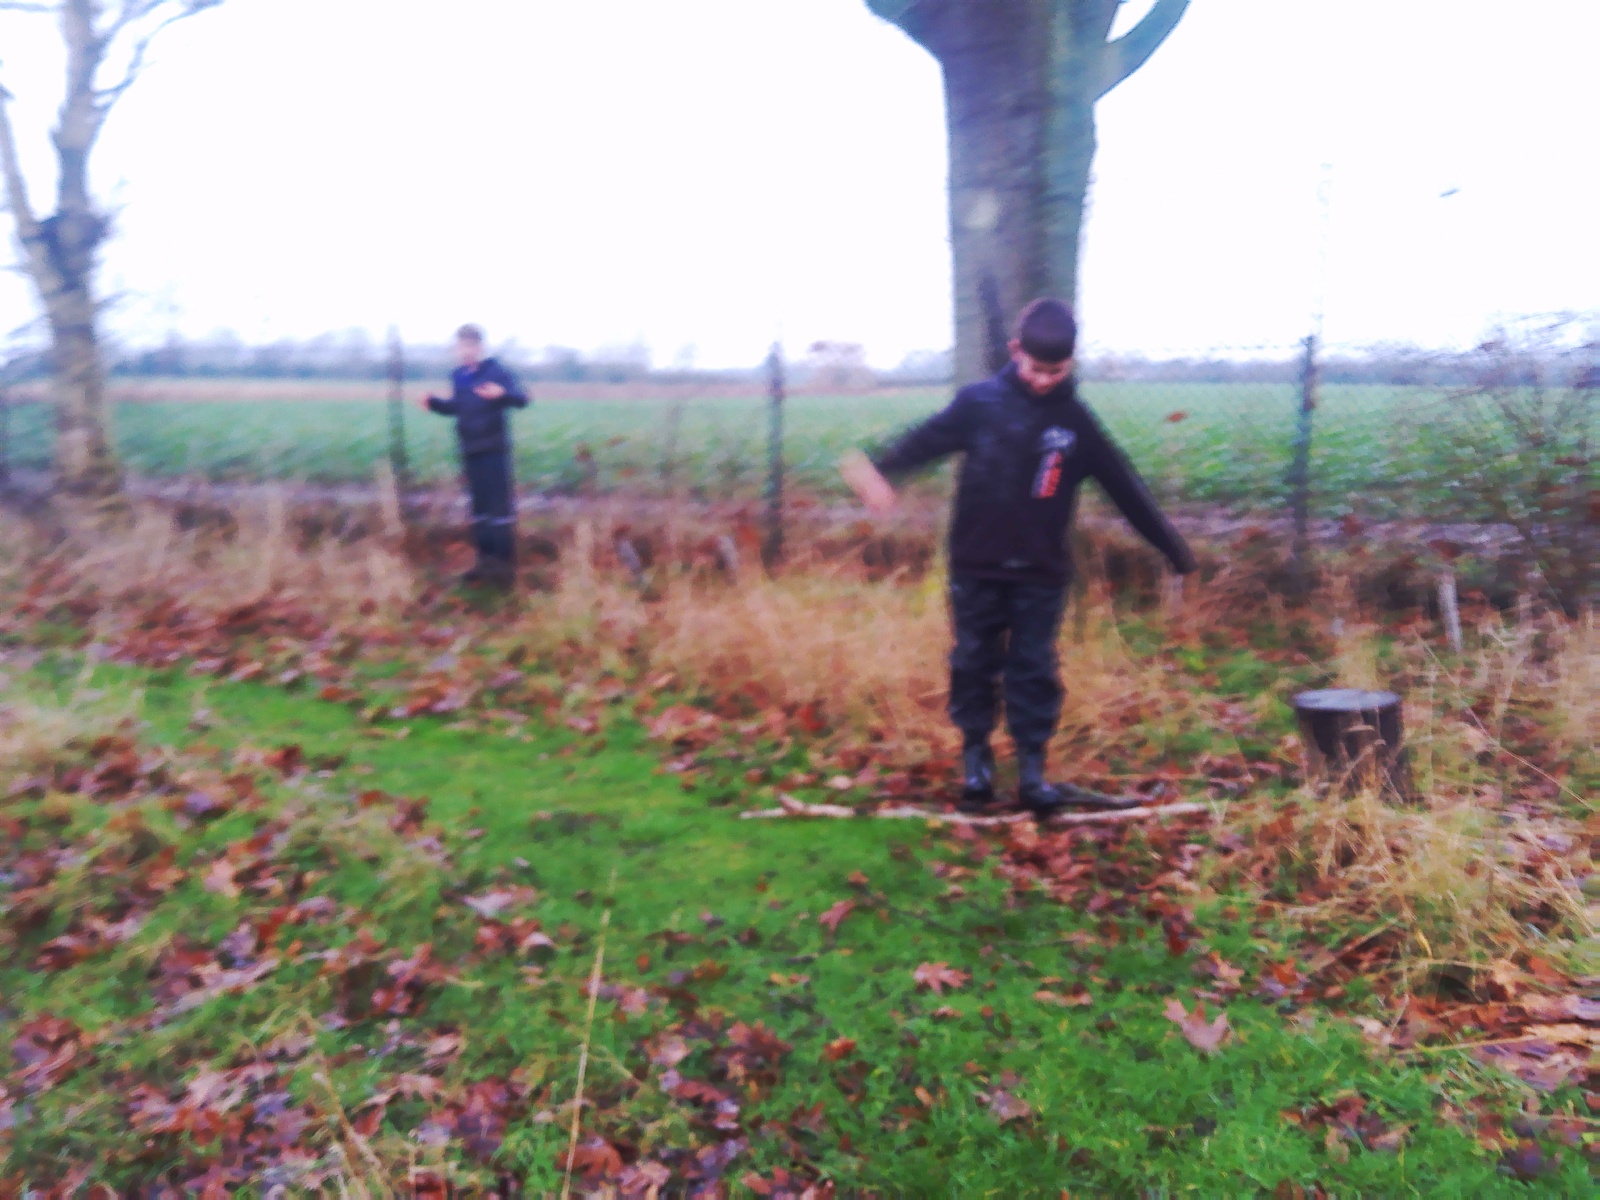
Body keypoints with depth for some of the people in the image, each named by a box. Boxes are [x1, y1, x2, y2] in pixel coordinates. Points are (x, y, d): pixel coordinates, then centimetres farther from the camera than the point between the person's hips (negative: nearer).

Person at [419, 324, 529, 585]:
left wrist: (502, 393, -41)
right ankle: (486, 561, 18)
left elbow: (522, 399, -21)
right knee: (479, 506, 11)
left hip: (494, 450, -7)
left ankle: (504, 563, 0)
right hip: (470, 451, 7)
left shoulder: (496, 372, -10)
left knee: (500, 505, -5)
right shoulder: (458, 377, 9)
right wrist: (434, 403, 6)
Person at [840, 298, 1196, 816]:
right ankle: (975, 757, 24)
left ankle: (1032, 768, 16)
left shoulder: (1076, 421, 0)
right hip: (976, 566, 0)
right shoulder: (980, 402, -4)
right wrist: (881, 469, -27)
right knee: (974, 662, 9)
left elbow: (1124, 488, 4)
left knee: (1035, 669, 5)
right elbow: (927, 439, -8)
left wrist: (1172, 546, 7)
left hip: (1041, 573, 1)